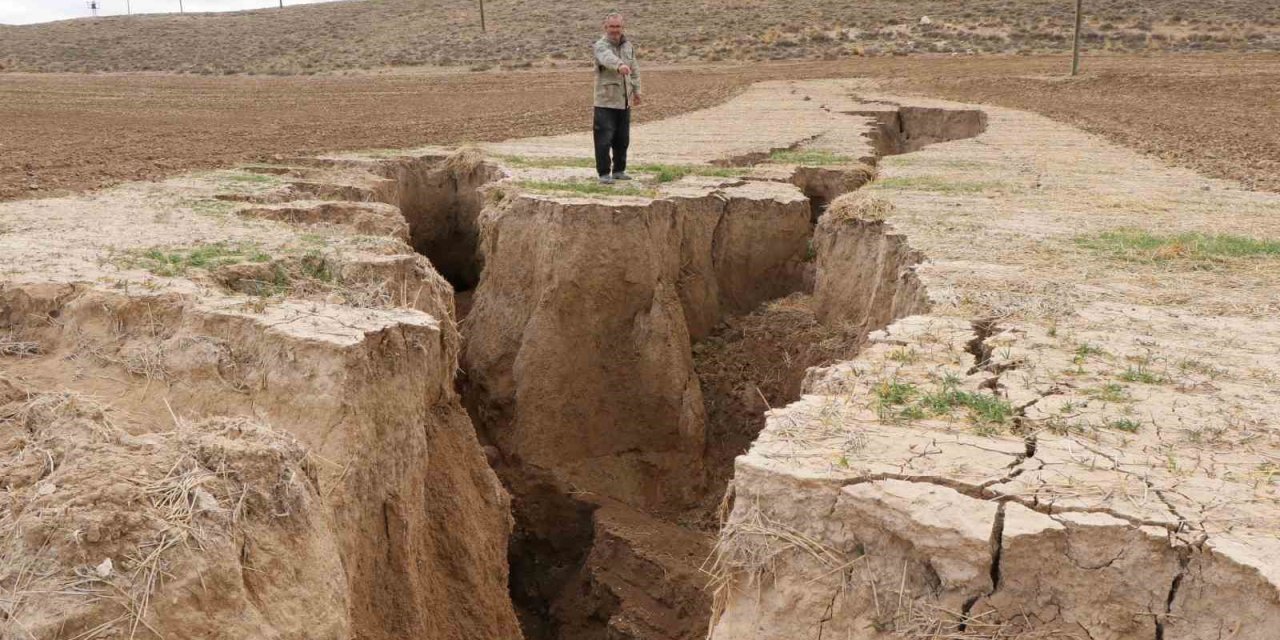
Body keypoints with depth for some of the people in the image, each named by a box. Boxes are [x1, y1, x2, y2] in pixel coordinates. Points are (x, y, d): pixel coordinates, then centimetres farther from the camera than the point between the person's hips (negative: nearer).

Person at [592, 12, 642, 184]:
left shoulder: (628, 45, 10)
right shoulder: (601, 45, -12)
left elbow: (634, 70, 22)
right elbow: (608, 58, -36)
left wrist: (636, 90, 20)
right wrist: (619, 66, -55)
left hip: (624, 101, 6)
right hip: (605, 101, -6)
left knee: (622, 139, 13)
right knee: (604, 139, -6)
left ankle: (619, 170, 26)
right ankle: (604, 173, 3)